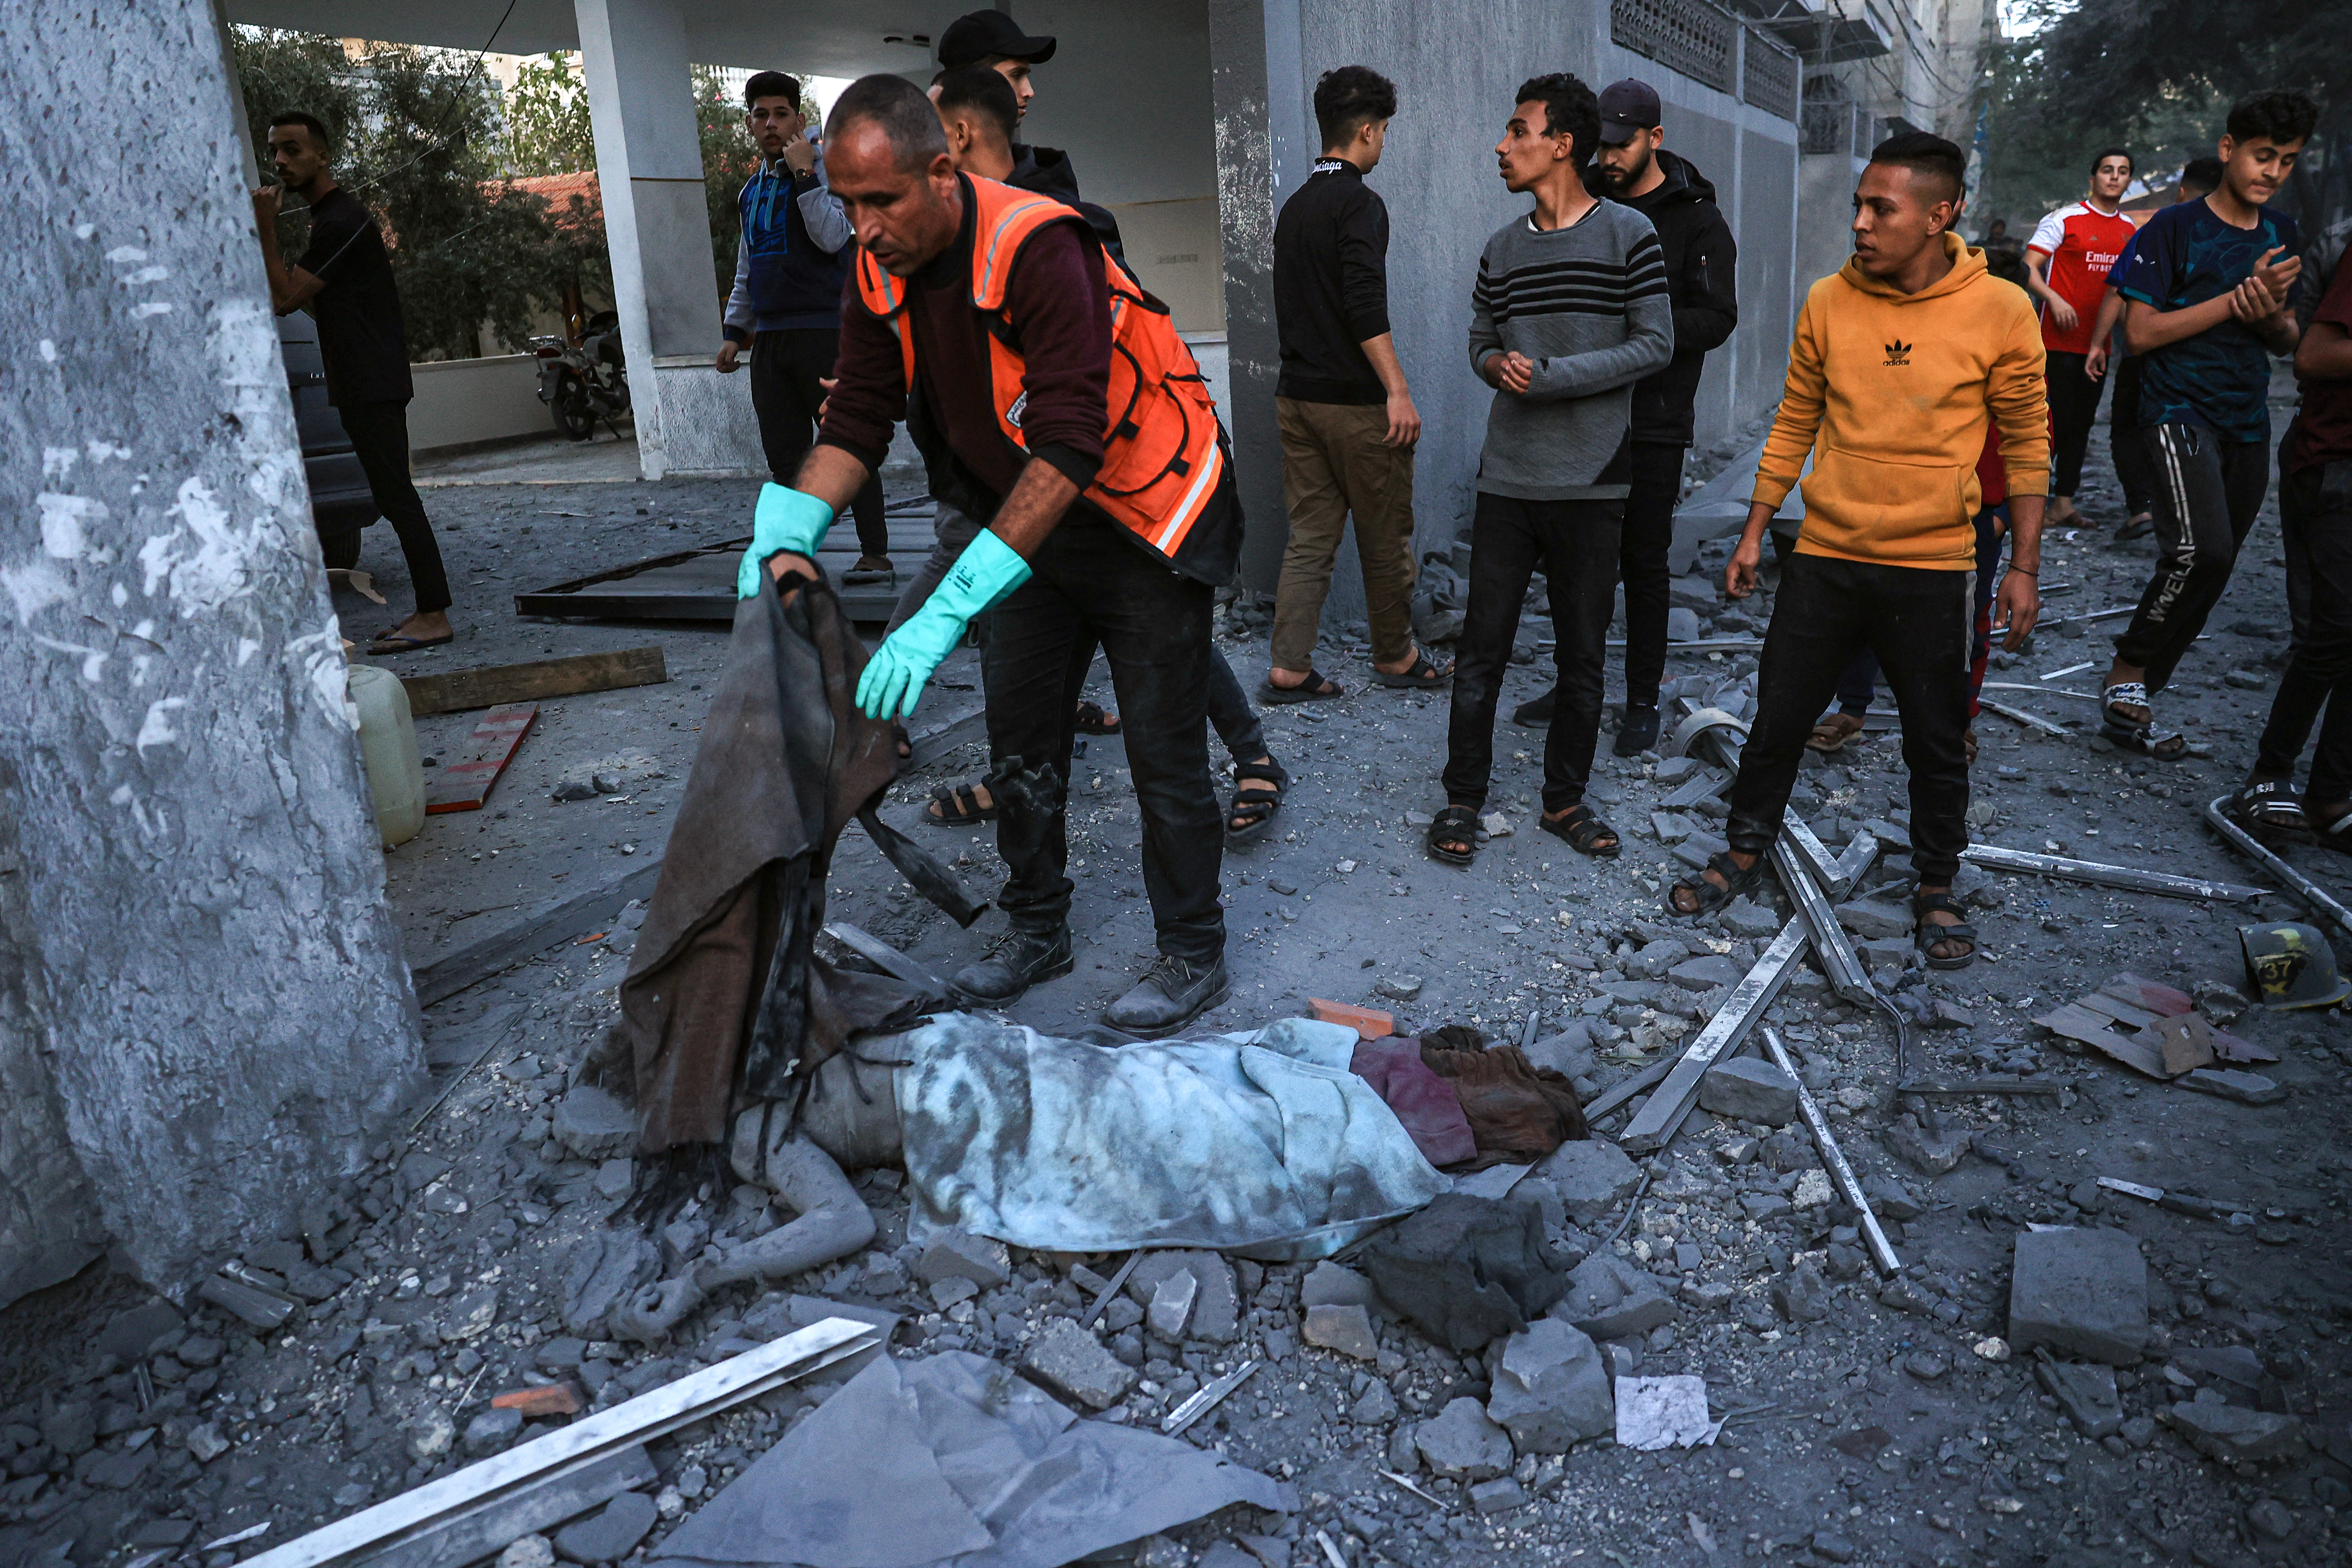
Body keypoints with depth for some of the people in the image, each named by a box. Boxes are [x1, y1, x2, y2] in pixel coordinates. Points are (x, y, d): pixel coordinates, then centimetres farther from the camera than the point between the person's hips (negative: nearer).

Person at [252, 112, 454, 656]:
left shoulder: (341, 220, -13)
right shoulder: (329, 217, 21)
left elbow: (285, 299, -13)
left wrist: (267, 230, -9)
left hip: (374, 384, -11)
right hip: (361, 384, 11)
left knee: (395, 494, -12)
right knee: (393, 495, 9)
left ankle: (434, 616, -13)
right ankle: (427, 610, 11)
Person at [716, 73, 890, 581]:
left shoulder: (826, 169, 0)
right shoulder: (751, 192, 19)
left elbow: (833, 238, -18)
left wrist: (804, 174, -19)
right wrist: (735, 331, 22)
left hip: (824, 330, -6)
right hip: (770, 338, 6)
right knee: (784, 457, 5)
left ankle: (875, 553, -1)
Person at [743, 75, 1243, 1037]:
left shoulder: (1036, 249, -31)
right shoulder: (882, 272, -7)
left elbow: (1068, 451, -38)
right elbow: (857, 421, -5)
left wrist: (948, 613, -44)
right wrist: (786, 535, -24)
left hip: (1146, 518, -7)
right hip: (1031, 524, 7)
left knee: (1163, 753, -1)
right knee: (1020, 740, 13)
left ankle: (1194, 958, 16)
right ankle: (1037, 930, 30)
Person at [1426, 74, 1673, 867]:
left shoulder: (1627, 235, -2)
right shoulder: (1502, 249, 10)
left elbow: (1655, 344, -6)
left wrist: (1550, 377, -14)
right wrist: (1498, 366, -7)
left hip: (1592, 483, -2)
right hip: (1507, 481, 3)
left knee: (1582, 655, 7)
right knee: (1483, 646, 3)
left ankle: (1565, 799, 22)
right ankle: (1463, 798, 16)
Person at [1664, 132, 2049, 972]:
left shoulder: (2000, 311, -7)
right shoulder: (1829, 302, -1)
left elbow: (2027, 443, 0)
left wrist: (2024, 566, -1)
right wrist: (1753, 534, 8)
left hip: (1931, 567, -1)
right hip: (1823, 557, 2)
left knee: (1937, 744, 10)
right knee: (1777, 719, 9)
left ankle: (1936, 890, 29)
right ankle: (1745, 855, 30)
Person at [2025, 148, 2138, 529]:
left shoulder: (2131, 229, 14)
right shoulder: (2066, 219, -4)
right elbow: (2029, 268, -9)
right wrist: (2054, 299, -24)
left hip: (2098, 341, 6)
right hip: (2059, 339, -6)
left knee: (2081, 423, 8)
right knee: (2057, 419, -10)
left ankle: (2064, 501, 13)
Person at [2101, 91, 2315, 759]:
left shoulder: (2282, 236, 13)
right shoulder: (2174, 228, -5)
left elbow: (2288, 341, 17)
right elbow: (2140, 333, -10)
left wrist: (2272, 313, -6)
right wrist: (2237, 298, -14)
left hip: (2247, 423, 7)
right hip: (2179, 409, -6)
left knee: (2208, 574, 5)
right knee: (2200, 549, -26)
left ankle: (2133, 703, 14)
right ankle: (2125, 674, -9)